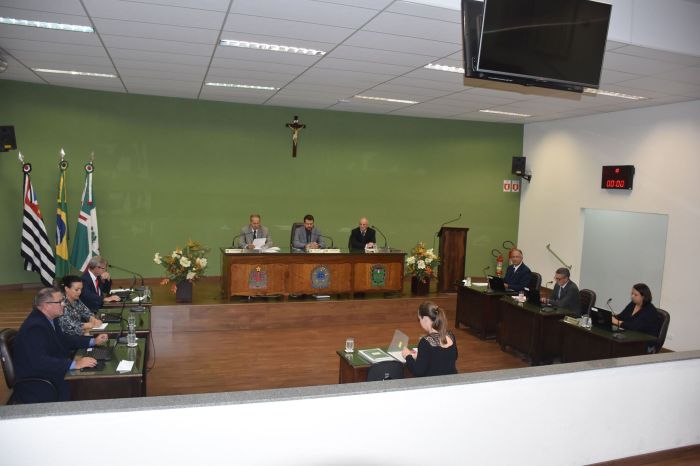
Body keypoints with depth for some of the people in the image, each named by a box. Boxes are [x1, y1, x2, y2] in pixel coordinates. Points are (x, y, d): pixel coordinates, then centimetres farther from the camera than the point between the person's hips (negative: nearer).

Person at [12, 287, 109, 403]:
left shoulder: (47, 319, 3)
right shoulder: (35, 327, -24)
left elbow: (63, 339, 16)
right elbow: (39, 361, -33)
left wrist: (93, 341, 7)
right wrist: (75, 364, -35)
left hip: (48, 374, 9)